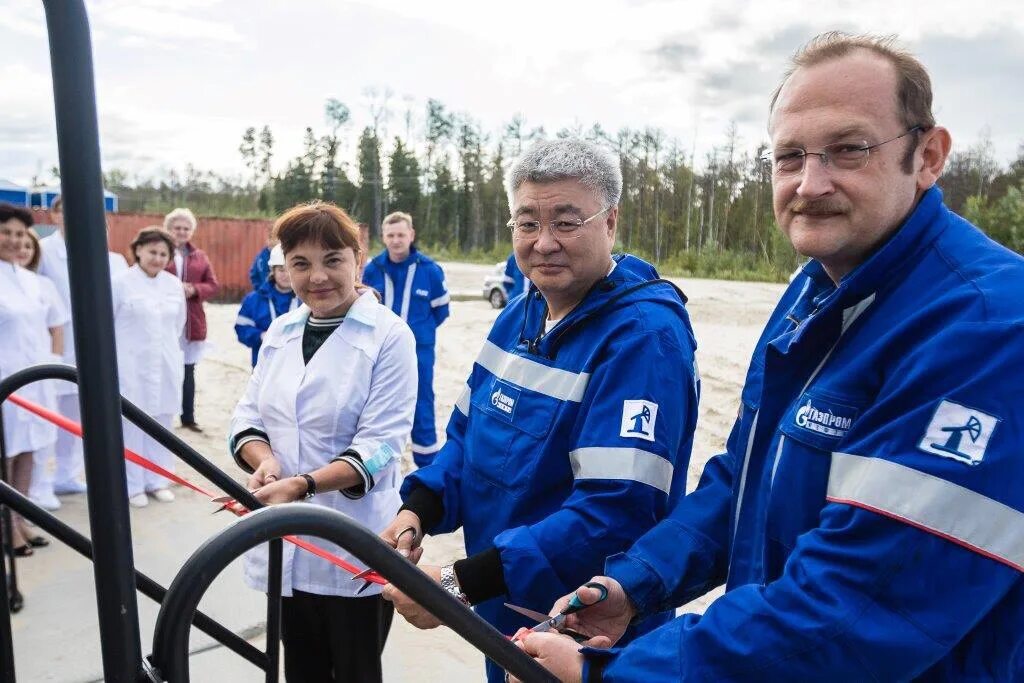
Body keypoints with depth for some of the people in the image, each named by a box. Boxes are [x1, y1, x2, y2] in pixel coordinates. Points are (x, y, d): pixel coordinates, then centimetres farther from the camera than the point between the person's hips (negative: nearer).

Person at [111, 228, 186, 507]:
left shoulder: (174, 284, 7)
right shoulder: (121, 282, -6)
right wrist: (127, 346, 6)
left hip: (166, 366, 4)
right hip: (131, 366, -4)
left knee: (161, 424, 9)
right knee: (131, 425, 0)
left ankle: (157, 480, 21)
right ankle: (133, 486, 12)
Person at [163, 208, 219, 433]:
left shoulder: (200, 256, 11)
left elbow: (213, 285, 9)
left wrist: (194, 290, -10)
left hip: (192, 322, 4)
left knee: (188, 371, 11)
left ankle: (188, 418, 22)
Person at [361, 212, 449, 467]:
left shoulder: (429, 269, -8)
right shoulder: (372, 269, -3)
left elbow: (440, 309, 4)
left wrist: (419, 330, 6)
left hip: (419, 352, -2)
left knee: (422, 409, 5)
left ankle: (428, 467, 17)